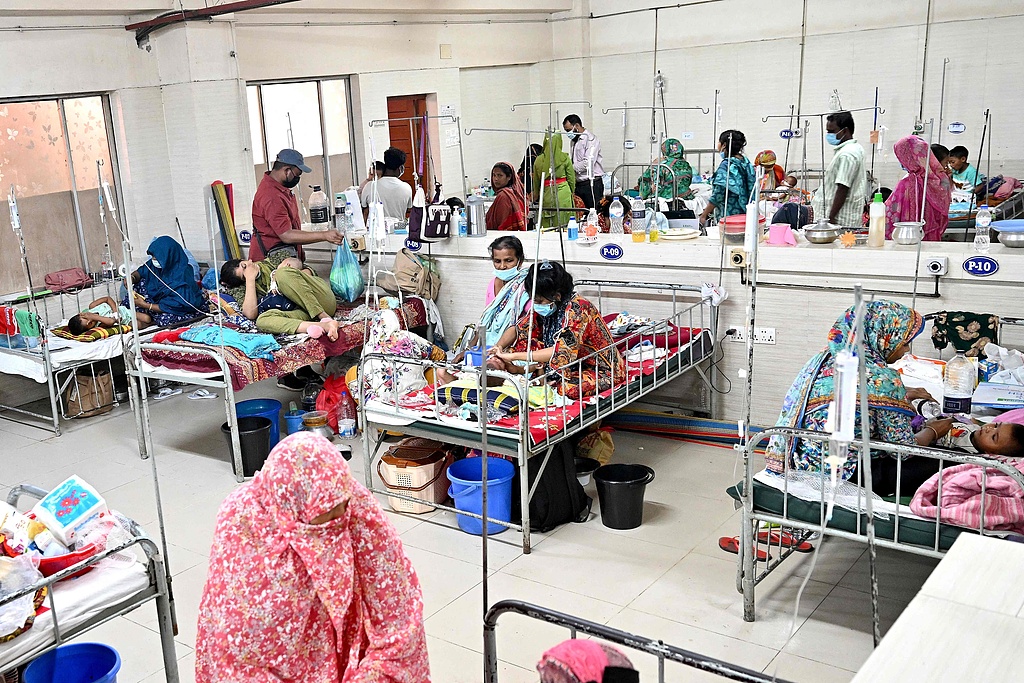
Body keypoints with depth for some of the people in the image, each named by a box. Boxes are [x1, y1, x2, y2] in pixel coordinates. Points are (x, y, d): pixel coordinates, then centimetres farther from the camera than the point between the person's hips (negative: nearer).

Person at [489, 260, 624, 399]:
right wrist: (499, 346, -19)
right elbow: (519, 329, 3)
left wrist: (513, 356, -36)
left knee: (568, 387, -36)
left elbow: (561, 351, -36)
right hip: (574, 365, 7)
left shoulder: (577, 308, -27)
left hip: (602, 370, -7)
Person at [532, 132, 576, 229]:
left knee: (547, 226, 7)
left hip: (547, 194, 1)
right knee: (564, 224, 3)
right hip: (563, 192, -1)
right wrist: (572, 192, 19)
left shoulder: (539, 159, -2)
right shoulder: (565, 158, -5)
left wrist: (535, 196, 23)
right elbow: (571, 178, 3)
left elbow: (536, 181, 8)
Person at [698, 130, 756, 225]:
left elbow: (718, 195, -18)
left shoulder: (726, 164, -15)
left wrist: (704, 214, -12)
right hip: (745, 214, 8)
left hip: (729, 215, -8)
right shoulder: (745, 161, 8)